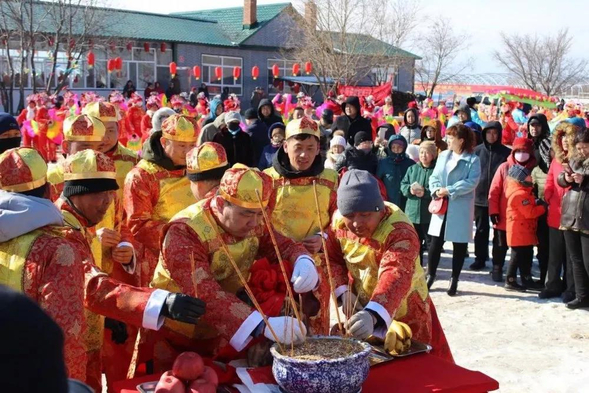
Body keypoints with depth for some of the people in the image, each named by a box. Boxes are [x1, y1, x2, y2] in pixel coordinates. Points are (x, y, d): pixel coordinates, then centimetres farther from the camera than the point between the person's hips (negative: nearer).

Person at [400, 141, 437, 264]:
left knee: (431, 244, 4)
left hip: (429, 214, -5)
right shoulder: (412, 169, 9)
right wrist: (410, 189, -13)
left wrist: (425, 192, -22)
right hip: (412, 212, 5)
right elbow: (403, 185, 7)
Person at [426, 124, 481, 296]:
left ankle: (454, 280, 17)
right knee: (435, 243, 5)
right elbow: (434, 176, 7)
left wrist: (449, 190, -20)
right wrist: (436, 190, -14)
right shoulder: (443, 156, 10)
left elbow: (471, 182, -17)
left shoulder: (473, 160, -7)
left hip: (461, 209, -4)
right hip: (441, 206, 4)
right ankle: (430, 276, 18)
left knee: (459, 245, 6)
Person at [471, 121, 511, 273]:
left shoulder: (506, 152, -2)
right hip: (480, 196, 2)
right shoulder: (477, 151, 4)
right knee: (481, 230, 13)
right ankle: (480, 259, 27)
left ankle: (497, 266, 4)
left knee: (499, 232, 1)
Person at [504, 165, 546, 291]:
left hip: (525, 230, 11)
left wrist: (537, 204, -1)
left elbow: (530, 206, 18)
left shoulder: (523, 191, 12)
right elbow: (530, 212, -23)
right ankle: (510, 281, 1)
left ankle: (526, 279, 25)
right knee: (518, 255, -5)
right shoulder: (520, 194, -21)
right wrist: (543, 207, -10)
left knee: (527, 254, 16)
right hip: (519, 231, -11)